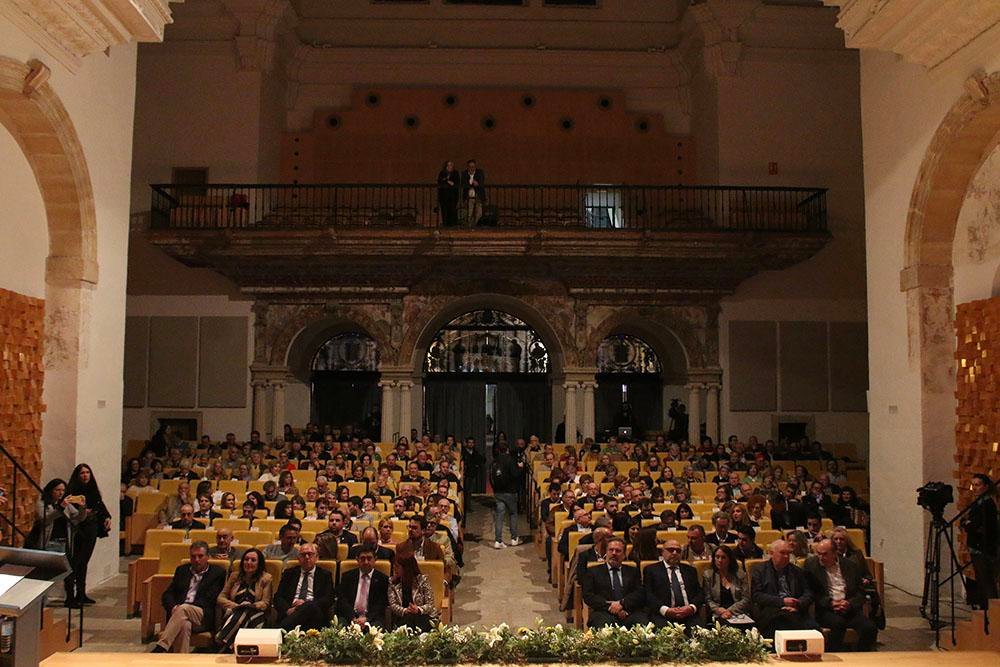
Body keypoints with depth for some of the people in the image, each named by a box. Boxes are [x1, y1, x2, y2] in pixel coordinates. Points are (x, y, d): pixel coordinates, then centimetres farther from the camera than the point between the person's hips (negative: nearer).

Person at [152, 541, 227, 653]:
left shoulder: (217, 573, 9)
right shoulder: (182, 570, 24)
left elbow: (209, 600, -2)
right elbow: (167, 595, 18)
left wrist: (180, 608, -12)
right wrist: (174, 607, -7)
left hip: (204, 617, -3)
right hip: (178, 613, 3)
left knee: (184, 609, -35)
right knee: (184, 624, -35)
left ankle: (160, 648, -40)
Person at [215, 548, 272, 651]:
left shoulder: (265, 578, 10)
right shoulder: (235, 576, 20)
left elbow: (265, 603, 2)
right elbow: (221, 598, 13)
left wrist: (251, 606, -18)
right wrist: (236, 606, -6)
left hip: (255, 616, -2)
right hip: (233, 613, 2)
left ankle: (222, 645, -44)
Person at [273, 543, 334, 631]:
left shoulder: (324, 575, 19)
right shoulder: (289, 573, 24)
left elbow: (328, 599, 5)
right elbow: (278, 597, 13)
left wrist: (306, 604, -11)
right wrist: (287, 609, -10)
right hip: (290, 613, 0)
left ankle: (280, 630, -42)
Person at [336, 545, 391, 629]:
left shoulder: (382, 579, 8)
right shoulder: (347, 576, 13)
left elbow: (381, 605, 0)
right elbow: (342, 600, 3)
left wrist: (366, 618, -17)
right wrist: (353, 618, -15)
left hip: (372, 618, -1)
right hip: (349, 616, 1)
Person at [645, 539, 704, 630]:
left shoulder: (690, 570, 24)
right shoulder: (652, 570, 13)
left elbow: (700, 593, 15)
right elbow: (648, 595, 2)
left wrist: (692, 607, -7)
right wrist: (665, 610, -14)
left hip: (688, 615, 3)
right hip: (662, 615, -3)